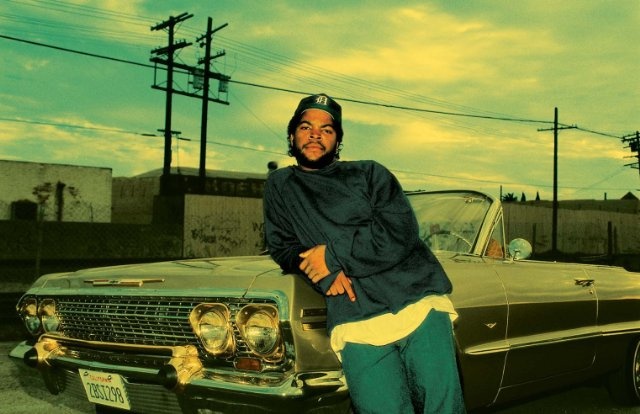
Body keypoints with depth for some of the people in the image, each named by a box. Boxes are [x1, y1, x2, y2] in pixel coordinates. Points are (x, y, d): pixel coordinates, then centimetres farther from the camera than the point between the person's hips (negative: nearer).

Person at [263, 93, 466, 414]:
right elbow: (281, 246, 12)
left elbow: (400, 232, -1)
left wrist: (334, 255, -7)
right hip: (356, 325, 0)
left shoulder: (370, 173, 13)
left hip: (420, 305, 0)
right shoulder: (280, 186, 20)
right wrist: (322, 272, -8)